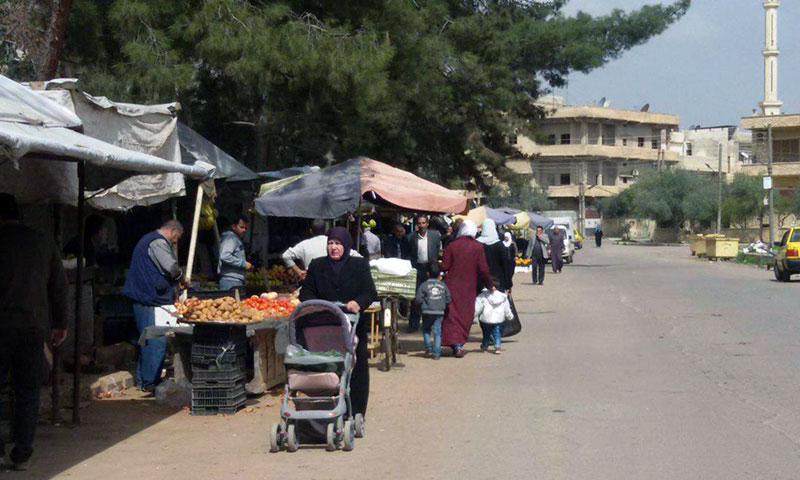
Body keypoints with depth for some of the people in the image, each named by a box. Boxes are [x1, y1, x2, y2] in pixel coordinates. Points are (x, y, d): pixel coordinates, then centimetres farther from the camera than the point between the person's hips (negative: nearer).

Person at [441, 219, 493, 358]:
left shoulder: (452, 246, -6)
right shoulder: (478, 247, -5)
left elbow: (444, 267, -7)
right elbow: (483, 269, -5)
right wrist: (489, 285, 7)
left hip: (452, 285, 0)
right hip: (469, 287, 1)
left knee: (452, 314, 3)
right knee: (465, 315, 12)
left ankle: (456, 345, -9)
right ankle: (459, 344, 13)